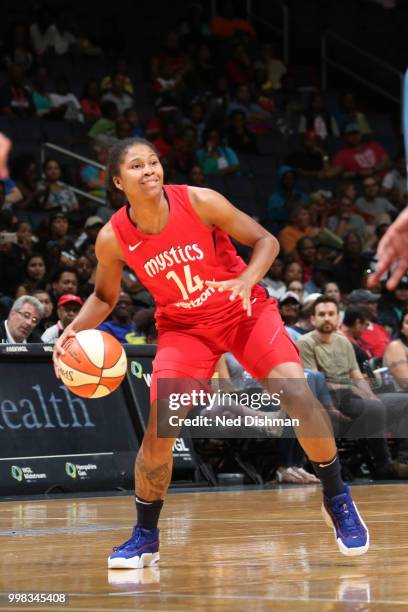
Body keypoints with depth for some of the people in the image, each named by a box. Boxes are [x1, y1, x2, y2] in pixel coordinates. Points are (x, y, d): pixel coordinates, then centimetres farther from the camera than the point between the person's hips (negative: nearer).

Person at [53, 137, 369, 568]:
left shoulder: (199, 202, -19)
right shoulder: (112, 239, -13)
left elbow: (265, 241, -10)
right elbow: (104, 297, 6)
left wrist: (247, 280, -30)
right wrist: (75, 330, -13)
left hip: (244, 309, -1)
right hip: (183, 327, 1)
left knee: (297, 394, -20)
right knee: (158, 433, -13)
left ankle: (337, 501, 0)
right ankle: (145, 537, 9)